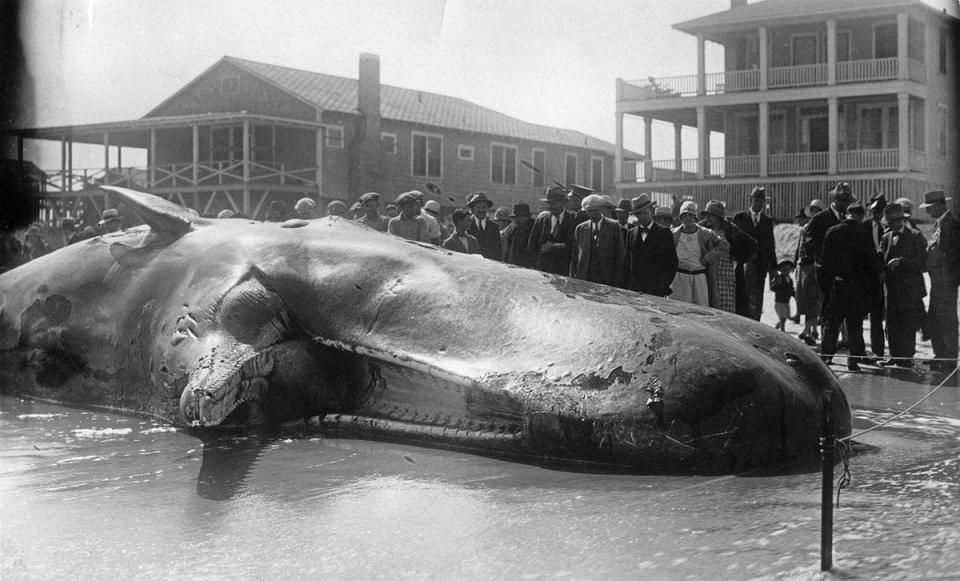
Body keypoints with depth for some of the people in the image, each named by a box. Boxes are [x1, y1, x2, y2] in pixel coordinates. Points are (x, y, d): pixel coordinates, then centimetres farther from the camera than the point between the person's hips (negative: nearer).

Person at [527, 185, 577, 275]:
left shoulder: (573, 219, -3)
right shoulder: (541, 219, 7)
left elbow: (571, 246, -11)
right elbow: (531, 247, 8)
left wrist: (552, 247, -5)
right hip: (543, 269, 2)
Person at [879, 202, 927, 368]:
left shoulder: (915, 237, -3)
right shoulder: (886, 238, 14)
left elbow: (922, 262, -10)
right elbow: (881, 259, 14)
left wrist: (901, 262, -18)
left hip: (909, 289, -5)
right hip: (892, 288, 5)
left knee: (908, 327, -3)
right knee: (892, 325, 8)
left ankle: (907, 358, 4)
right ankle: (895, 356, 18)